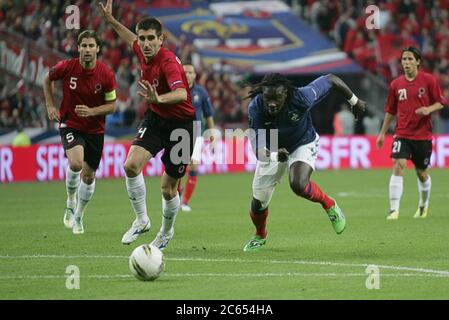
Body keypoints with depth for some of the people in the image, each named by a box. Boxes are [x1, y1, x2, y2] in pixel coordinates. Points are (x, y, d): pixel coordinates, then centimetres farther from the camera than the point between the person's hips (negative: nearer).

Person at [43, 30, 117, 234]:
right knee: (76, 163, -27)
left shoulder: (106, 75, -14)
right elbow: (48, 79, 8)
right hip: (70, 124, -2)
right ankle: (71, 201, 1)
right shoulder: (66, 67, -14)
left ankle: (78, 217, 30)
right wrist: (50, 105, 2)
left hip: (95, 129, 2)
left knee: (89, 175, 7)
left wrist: (91, 111, -21)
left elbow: (112, 105, -5)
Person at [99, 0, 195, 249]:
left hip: (180, 123, -6)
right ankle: (141, 220, 1)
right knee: (131, 165, -17)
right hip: (155, 118, 6)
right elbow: (132, 40, 22)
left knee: (168, 189, 1)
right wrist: (111, 21, 18)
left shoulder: (168, 62, -29)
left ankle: (167, 231, 29)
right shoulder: (143, 53, -6)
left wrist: (158, 99, -67)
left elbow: (181, 93, -48)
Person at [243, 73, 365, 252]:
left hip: (303, 144, -2)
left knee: (298, 185, -31)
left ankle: (330, 205, 1)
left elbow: (331, 79, -19)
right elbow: (258, 150, -37)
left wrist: (355, 102, -4)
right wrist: (274, 155, -60)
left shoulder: (301, 98, -36)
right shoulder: (256, 108, -32)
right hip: (272, 150, 2)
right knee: (258, 201, 8)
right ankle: (260, 236, 41)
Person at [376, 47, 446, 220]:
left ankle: (424, 204, 38)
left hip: (423, 135, -1)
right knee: (398, 165, -18)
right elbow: (390, 111, 13)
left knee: (422, 173, 10)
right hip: (402, 134, 1)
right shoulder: (396, 84, 4)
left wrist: (429, 109, -20)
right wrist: (382, 133, 12)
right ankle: (394, 210, -19)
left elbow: (440, 102, 1)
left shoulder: (429, 80, -3)